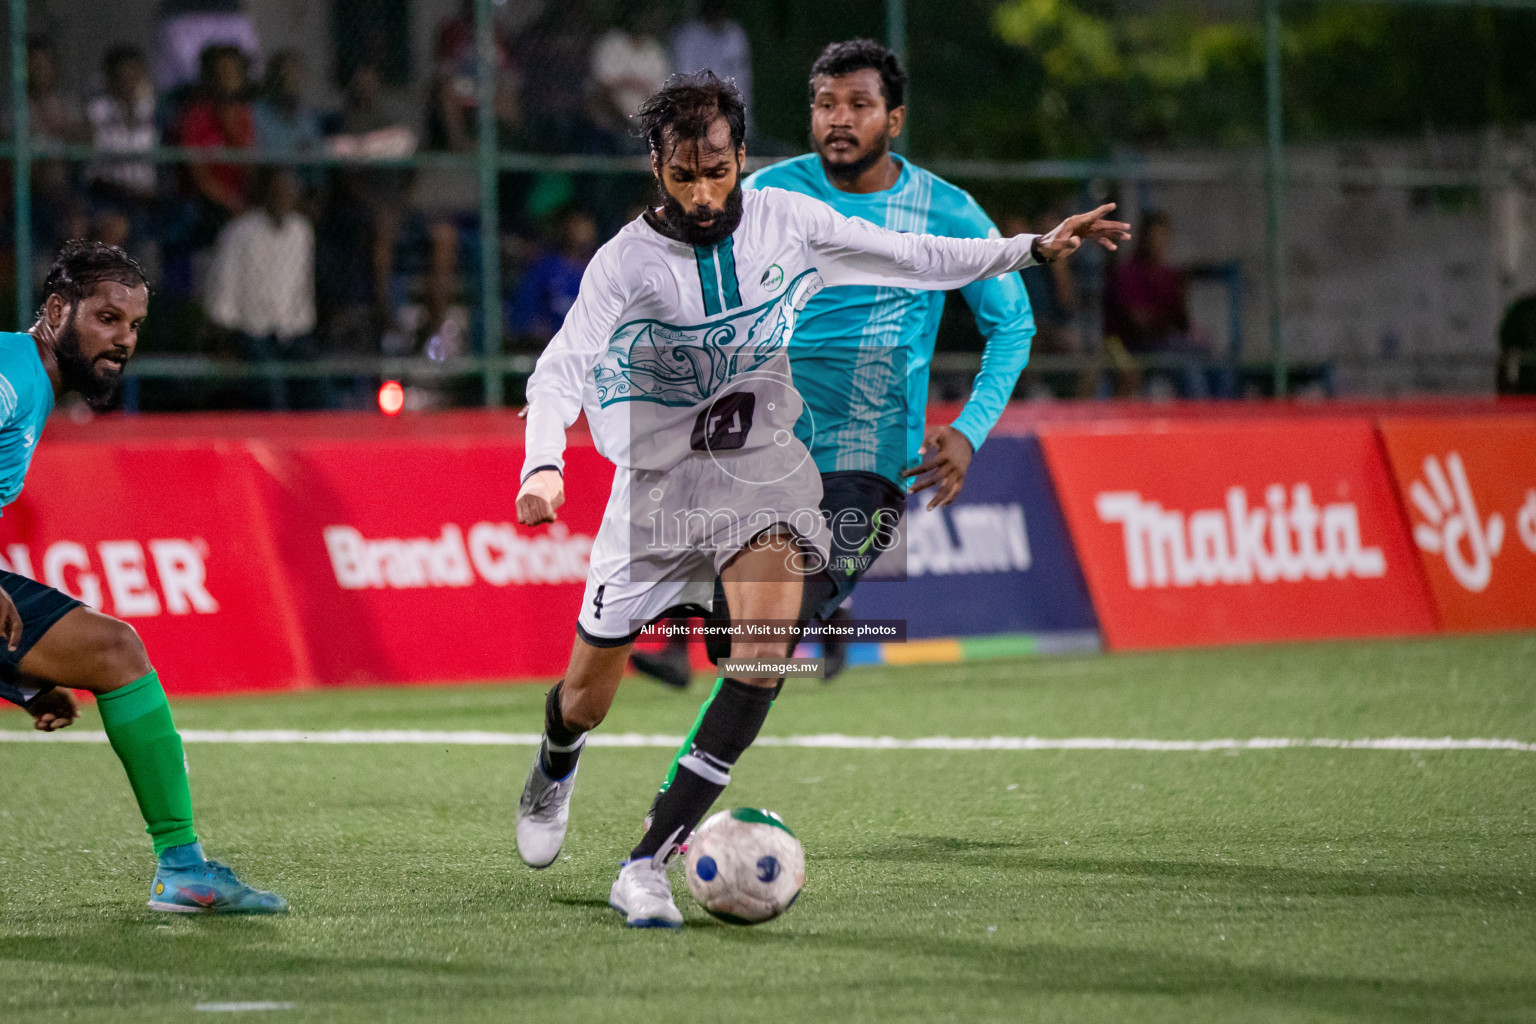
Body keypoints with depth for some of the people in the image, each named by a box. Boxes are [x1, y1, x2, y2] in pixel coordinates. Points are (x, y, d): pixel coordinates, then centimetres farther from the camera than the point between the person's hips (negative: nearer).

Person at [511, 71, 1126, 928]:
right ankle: (556, 765, 49)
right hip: (658, 481, -1)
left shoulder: (788, 222, -4)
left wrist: (1034, 249, 4)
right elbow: (560, 373, -21)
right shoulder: (626, 263, -13)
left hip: (763, 470, 1)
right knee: (587, 699, 7)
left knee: (766, 649, -27)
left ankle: (647, 868, -27)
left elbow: (913, 259, 7)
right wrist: (544, 466, -39)